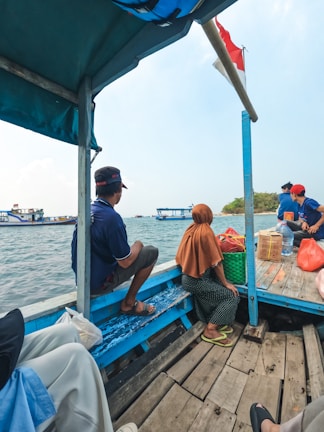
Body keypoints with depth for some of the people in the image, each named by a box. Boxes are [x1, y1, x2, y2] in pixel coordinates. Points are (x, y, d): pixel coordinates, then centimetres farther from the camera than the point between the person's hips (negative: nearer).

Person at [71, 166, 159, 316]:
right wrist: (138, 245, -3)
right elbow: (125, 262, -22)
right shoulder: (111, 217, -28)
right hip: (99, 284, -8)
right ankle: (129, 303, 6)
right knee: (152, 252, -5)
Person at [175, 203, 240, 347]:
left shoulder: (190, 229, 3)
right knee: (232, 296, 1)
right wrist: (226, 283, -5)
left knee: (221, 291, 14)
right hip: (197, 281, -8)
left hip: (189, 277, 8)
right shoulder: (206, 231, -20)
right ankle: (210, 330, 5)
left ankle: (216, 322, 21)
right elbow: (216, 262, -16)